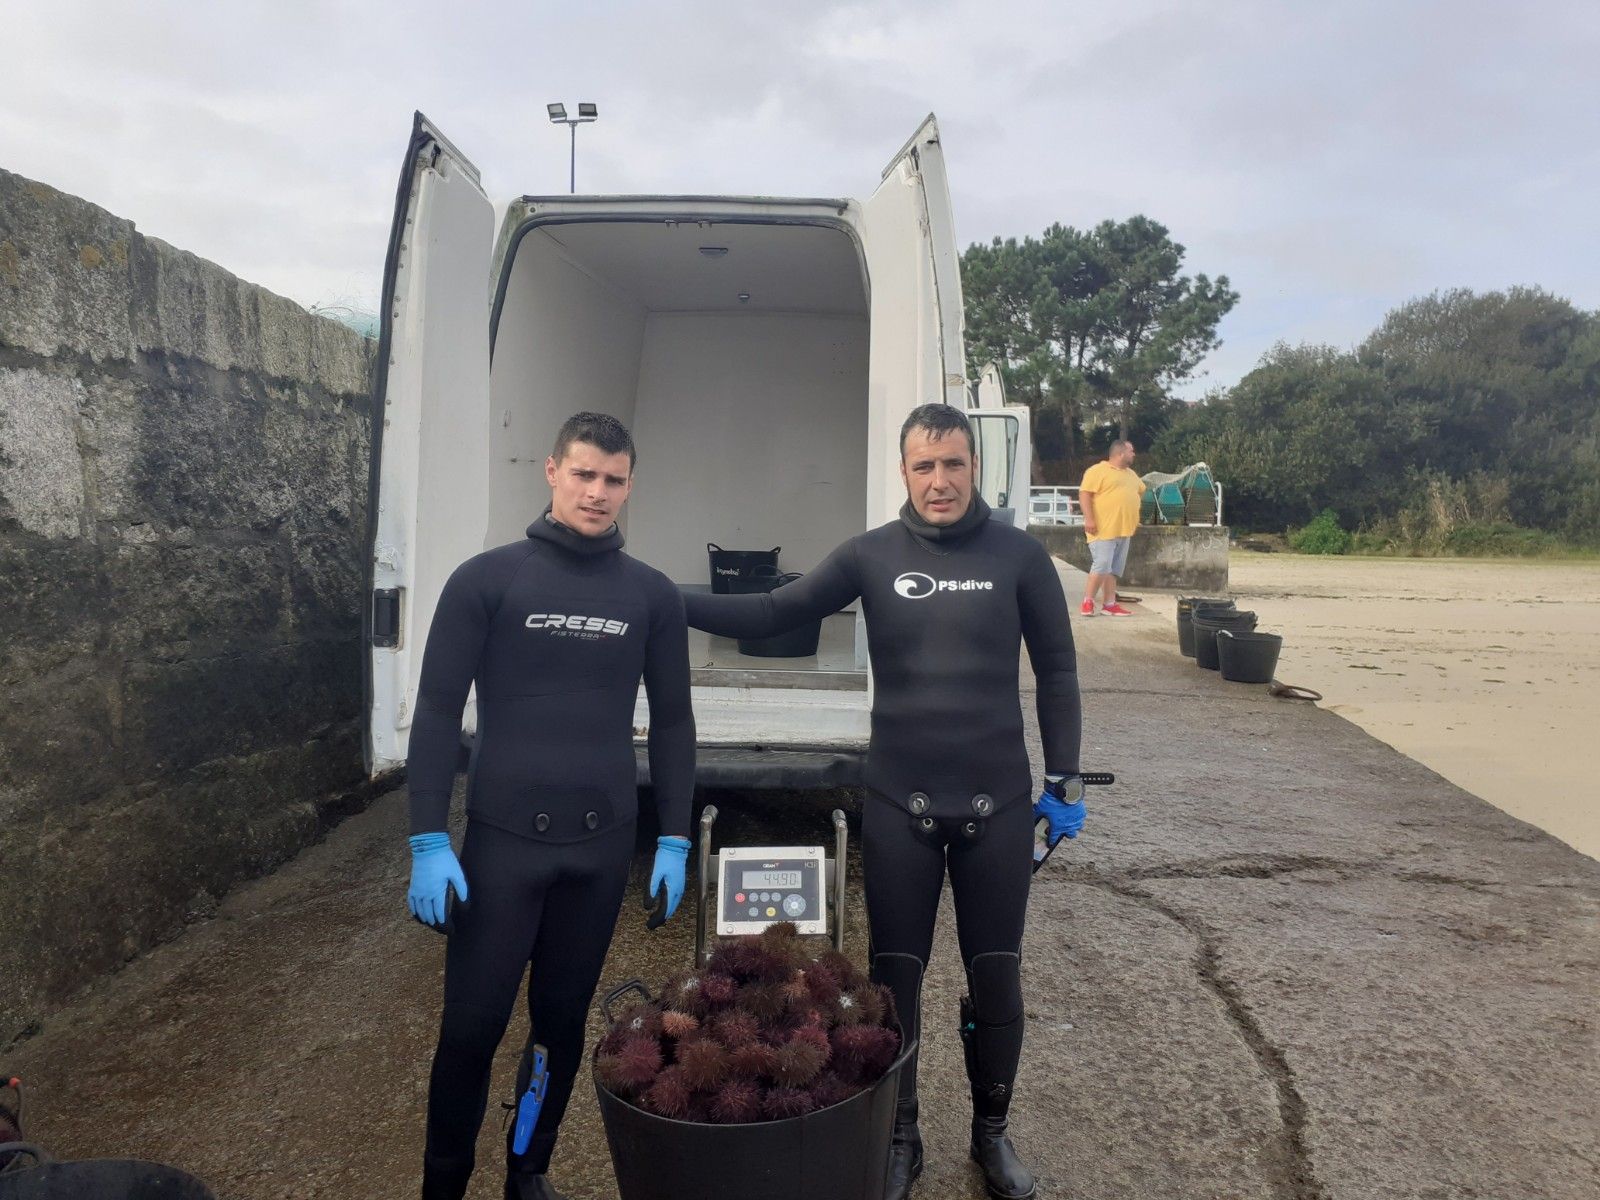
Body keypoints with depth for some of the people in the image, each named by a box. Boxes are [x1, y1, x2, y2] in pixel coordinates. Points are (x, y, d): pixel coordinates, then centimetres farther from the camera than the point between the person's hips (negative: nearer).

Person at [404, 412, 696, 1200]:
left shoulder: (652, 595, 3)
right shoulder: (486, 579, -4)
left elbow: (672, 722, 8)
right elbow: (437, 714, -4)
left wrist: (674, 840, 4)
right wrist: (428, 841, -10)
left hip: (602, 845, 3)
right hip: (501, 840, -2)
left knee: (563, 1021, 15)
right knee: (472, 1026, 7)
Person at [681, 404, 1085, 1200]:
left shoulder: (1019, 557, -3)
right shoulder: (872, 556, -3)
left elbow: (1056, 671, 3)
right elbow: (774, 614, -5)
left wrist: (1064, 782, 1)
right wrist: (670, 604, -17)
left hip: (999, 805, 0)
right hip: (898, 806, 0)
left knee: (996, 975, 14)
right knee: (895, 975, 11)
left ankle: (992, 1131, 37)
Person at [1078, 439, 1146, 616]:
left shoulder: (1131, 474, 19)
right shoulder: (1098, 470, -7)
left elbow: (1140, 492, 33)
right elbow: (1084, 493, -14)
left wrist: (1135, 519, 26)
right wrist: (1089, 519, -21)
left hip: (1124, 530, 8)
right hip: (1103, 529, -8)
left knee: (1114, 569, 7)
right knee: (1101, 566, -13)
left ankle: (1109, 604, 9)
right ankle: (1087, 602, -4)